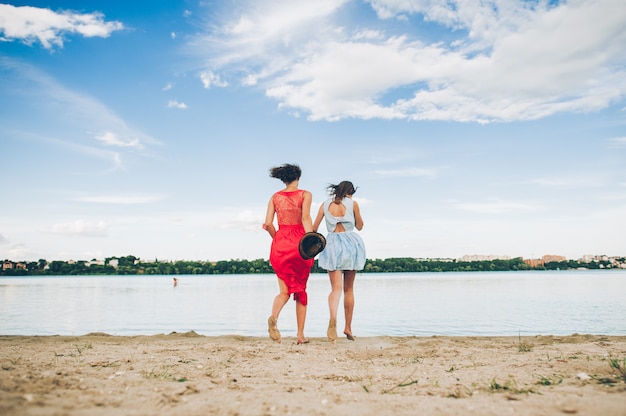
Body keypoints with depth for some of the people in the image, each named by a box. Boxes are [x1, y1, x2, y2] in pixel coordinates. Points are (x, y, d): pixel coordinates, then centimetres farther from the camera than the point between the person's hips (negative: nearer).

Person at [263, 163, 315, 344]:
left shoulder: (275, 197, 10)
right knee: (301, 290, 10)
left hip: (280, 243, 2)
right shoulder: (305, 194, 2)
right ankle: (301, 335, 12)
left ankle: (273, 317, -23)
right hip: (299, 243, -2)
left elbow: (268, 223, 2)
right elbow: (305, 218, -13)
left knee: (285, 290, 8)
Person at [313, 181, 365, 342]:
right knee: (349, 288, 13)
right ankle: (348, 327, 16)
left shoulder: (326, 204, 7)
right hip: (351, 243, 0)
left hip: (332, 244, 0)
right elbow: (360, 226, 13)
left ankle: (333, 319, -34)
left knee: (336, 288, -6)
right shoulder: (353, 204, 2)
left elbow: (314, 228, 6)